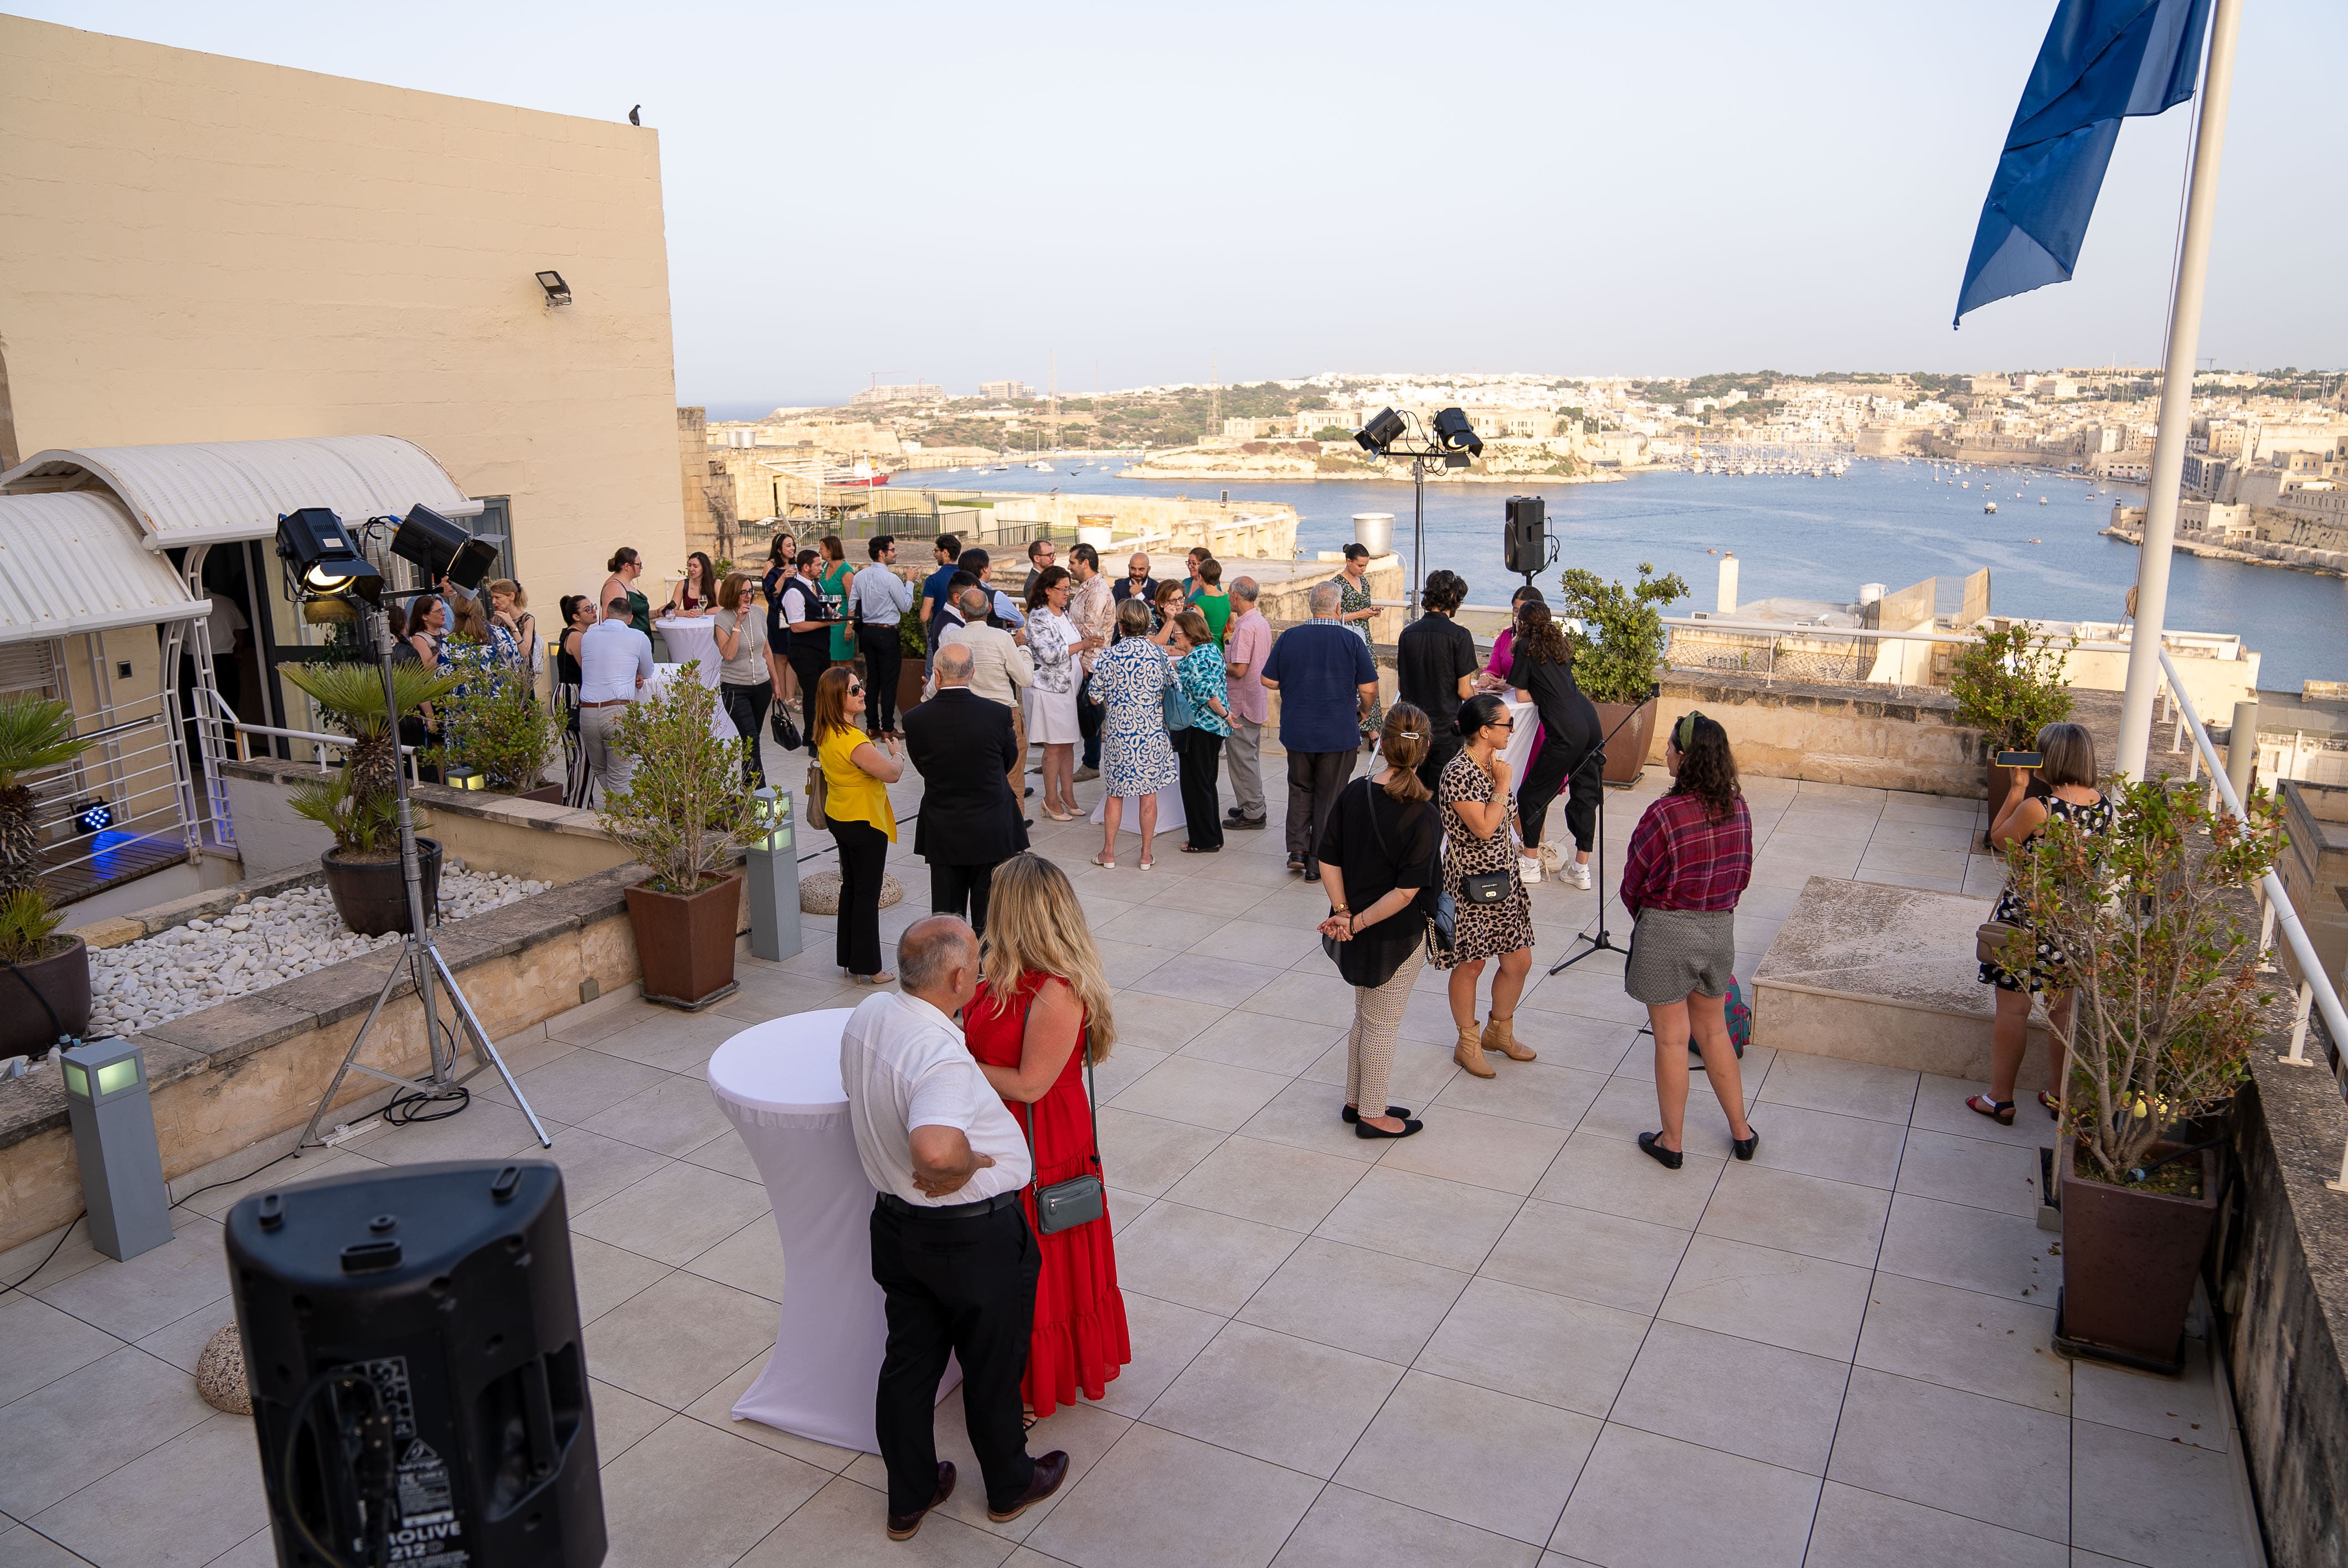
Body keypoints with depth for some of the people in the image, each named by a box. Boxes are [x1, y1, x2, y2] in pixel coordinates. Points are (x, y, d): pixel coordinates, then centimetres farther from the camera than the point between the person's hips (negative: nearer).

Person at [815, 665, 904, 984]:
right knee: (867, 894, 3)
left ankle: (848, 959, 29)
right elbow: (892, 773, -26)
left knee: (851, 886, 20)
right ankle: (868, 968, 12)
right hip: (864, 823, -9)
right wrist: (897, 754, -6)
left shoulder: (825, 732, 0)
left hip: (839, 818, 9)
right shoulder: (853, 741, -29)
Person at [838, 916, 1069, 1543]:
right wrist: (970, 1164, -27)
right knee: (993, 1366, 17)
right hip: (974, 1234, -7)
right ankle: (1010, 1486, 39)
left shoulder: (866, 1015, -6)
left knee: (908, 1361, 21)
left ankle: (908, 1498, 38)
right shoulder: (942, 1055, -33)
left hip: (896, 1222, 7)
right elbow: (937, 1149, -49)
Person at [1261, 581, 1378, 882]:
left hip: (1298, 731, 2)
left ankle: (1297, 849, 11)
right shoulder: (1352, 641, -9)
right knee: (1329, 798, 9)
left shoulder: (1289, 637, -4)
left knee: (1300, 789, 22)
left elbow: (1269, 681, 1)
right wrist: (1361, 711, 12)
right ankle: (1318, 865, 13)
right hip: (1339, 733, -2)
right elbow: (1369, 689, -8)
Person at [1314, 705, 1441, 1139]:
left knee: (1366, 1017, 23)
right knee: (1381, 1025, 11)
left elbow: (1328, 862, -6)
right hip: (1398, 938, -5)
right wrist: (1358, 923, -16)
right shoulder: (1420, 818, -22)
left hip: (1360, 935, 5)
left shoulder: (1351, 796, -8)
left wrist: (1344, 913, -5)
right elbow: (1406, 892, -23)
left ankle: (1356, 1102, 37)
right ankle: (1372, 1115, 27)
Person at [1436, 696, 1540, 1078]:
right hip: (1471, 884, -8)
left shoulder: (1493, 765, 6)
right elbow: (1484, 827, -27)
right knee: (1471, 965, 7)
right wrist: (1503, 784, -20)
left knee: (1519, 960, 12)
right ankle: (1467, 1043, 24)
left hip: (1503, 879, 8)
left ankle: (1499, 1031, 34)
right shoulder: (1458, 773, -21)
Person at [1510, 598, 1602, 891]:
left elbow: (1523, 697, 2)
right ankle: (1582, 869, 14)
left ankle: (1532, 864, 13)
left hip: (1565, 729, -7)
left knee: (1534, 793, 7)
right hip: (1590, 720, 7)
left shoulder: (1525, 647, 1)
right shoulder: (1558, 642, 21)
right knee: (1585, 793, 11)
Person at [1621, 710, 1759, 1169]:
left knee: (1671, 1040, 8)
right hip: (1720, 928, 6)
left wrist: (1646, 920, 9)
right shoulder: (1737, 807, -4)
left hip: (1667, 932, -6)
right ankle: (1742, 1132, 33)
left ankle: (1671, 1142, 22)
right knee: (1714, 1032, 22)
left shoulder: (1665, 814, -23)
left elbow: (1633, 886, -11)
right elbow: (1743, 873, 8)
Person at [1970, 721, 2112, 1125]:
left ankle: (2000, 1099, 13)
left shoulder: (2037, 807, -23)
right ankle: (2061, 1097, 28)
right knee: (2063, 1008, 17)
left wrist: (2017, 791, -6)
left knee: (2012, 1007, 5)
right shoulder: (2106, 809, -4)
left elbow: (1999, 839, -7)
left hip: (2026, 918, -6)